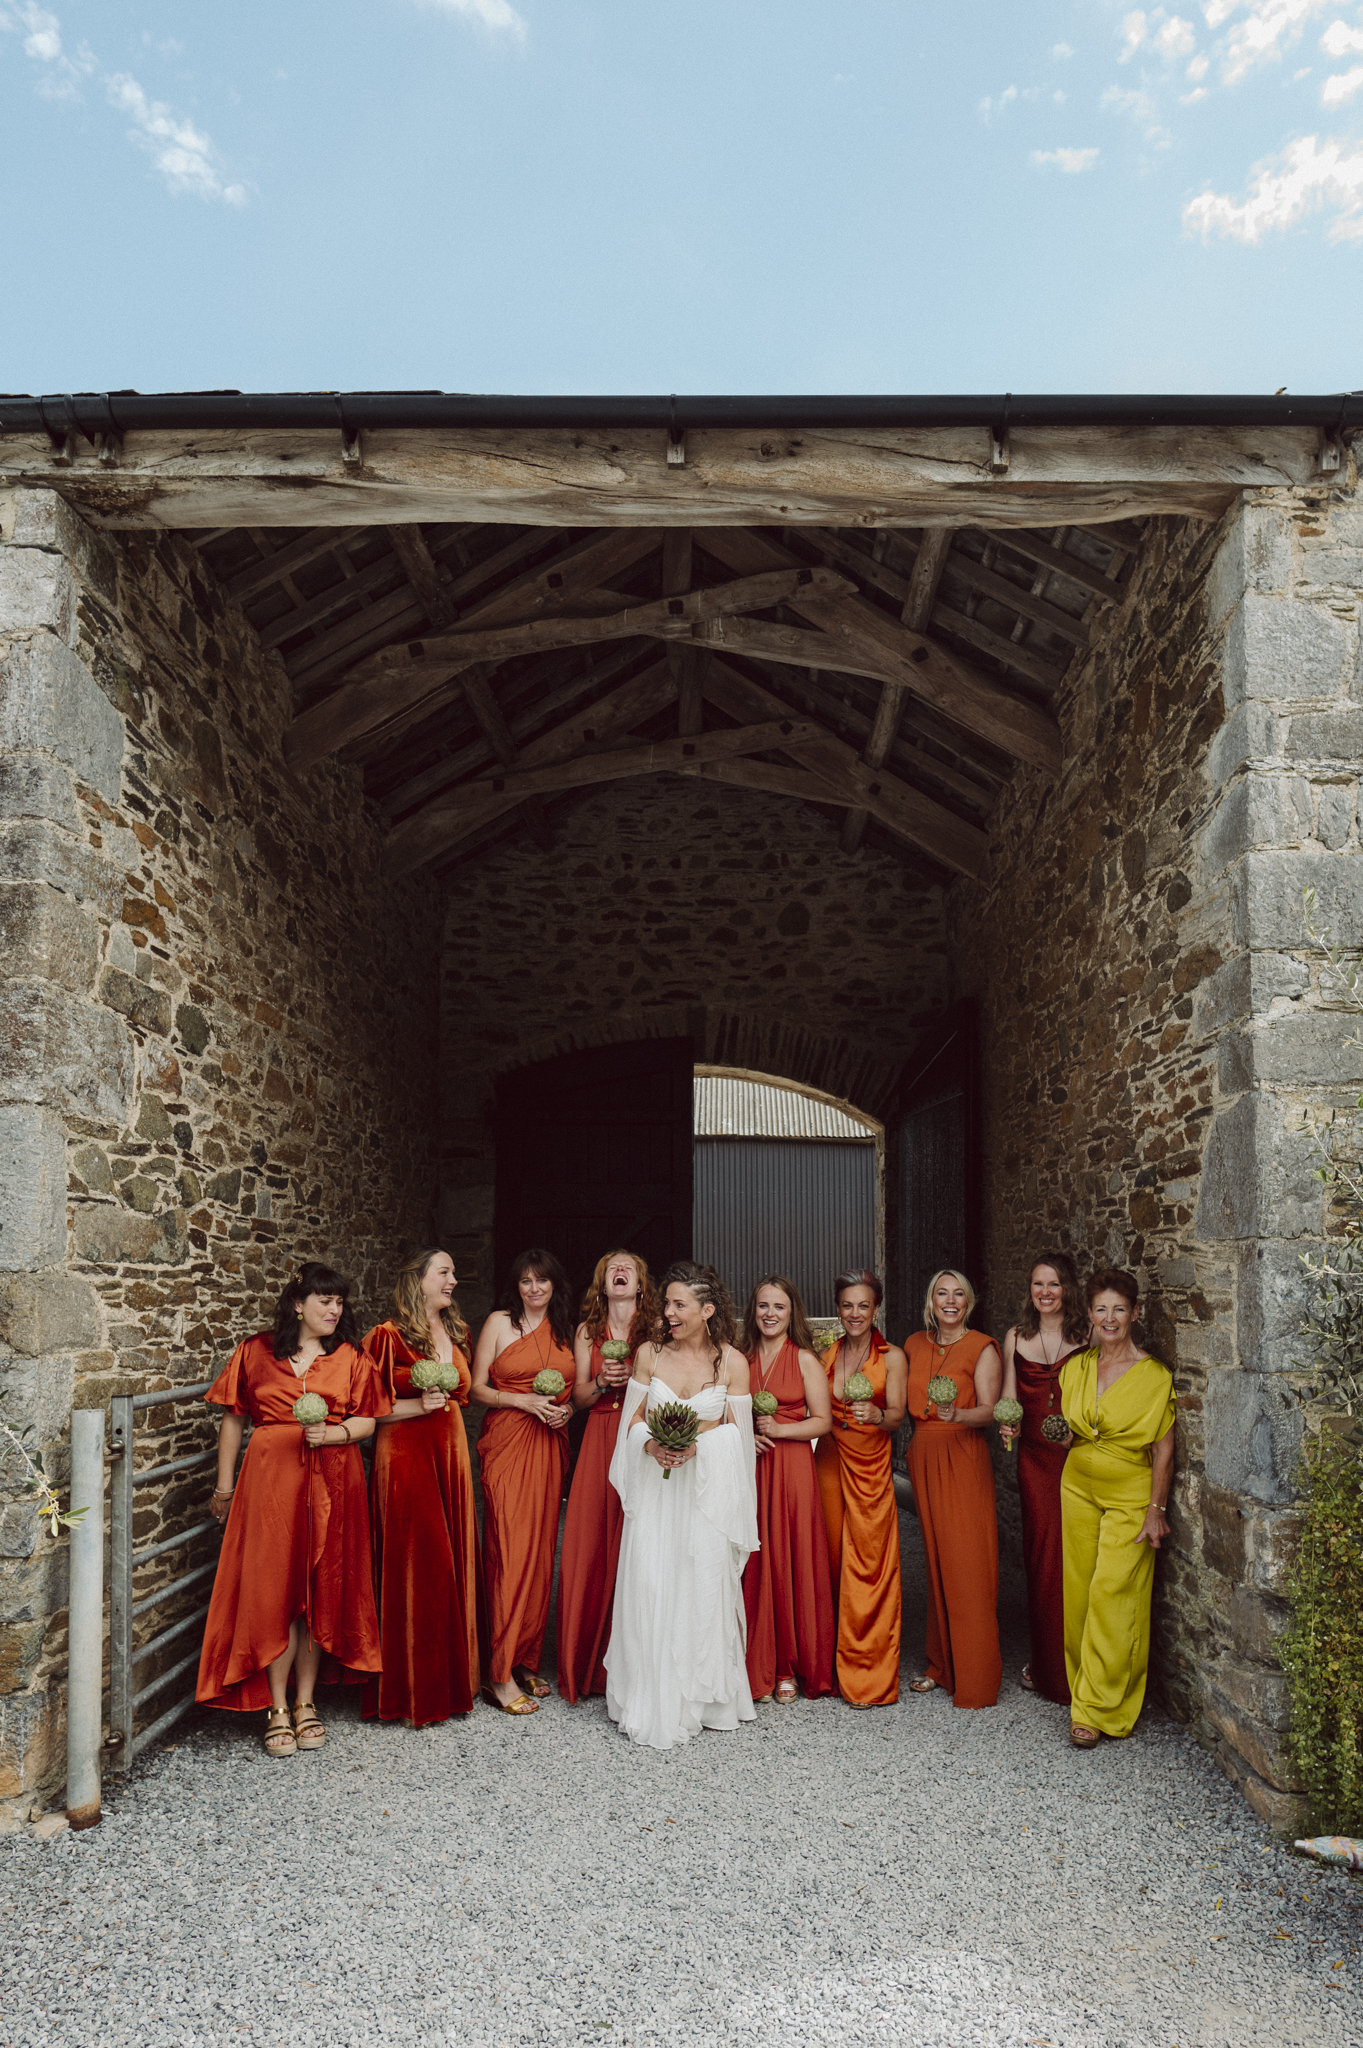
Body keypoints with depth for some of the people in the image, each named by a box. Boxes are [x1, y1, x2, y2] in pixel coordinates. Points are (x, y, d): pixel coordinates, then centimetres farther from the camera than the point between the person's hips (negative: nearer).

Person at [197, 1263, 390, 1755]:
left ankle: (306, 1701, 17)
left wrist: (333, 1433, -14)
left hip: (331, 1483, 1)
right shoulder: (256, 1352, 5)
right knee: (272, 1589, -3)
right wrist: (224, 1485, 9)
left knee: (321, 1590, 4)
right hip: (270, 1478, -1)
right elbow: (233, 1419, 9)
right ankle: (277, 1709, 7)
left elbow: (366, 1421, 6)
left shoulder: (351, 1358, 7)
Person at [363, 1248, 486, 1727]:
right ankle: (410, 1690, 8)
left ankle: (452, 1678, 19)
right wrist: (417, 1406, -18)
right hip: (405, 1458, -6)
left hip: (451, 1454, 6)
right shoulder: (388, 1337, -8)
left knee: (452, 1565, 8)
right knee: (413, 1567, -3)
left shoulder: (457, 1333, 12)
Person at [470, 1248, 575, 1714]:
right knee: (511, 1551, -10)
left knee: (541, 1551, 5)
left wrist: (566, 1408, 0)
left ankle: (526, 1661, 16)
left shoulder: (565, 1329, 13)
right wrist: (523, 1400, -13)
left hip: (550, 1446, 5)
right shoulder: (500, 1322, 0)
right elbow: (476, 1388, -1)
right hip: (507, 1443, -5)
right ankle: (501, 1675, -6)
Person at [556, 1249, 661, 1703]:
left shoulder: (658, 1329, 5)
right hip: (599, 1441, 2)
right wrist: (602, 1381, -7)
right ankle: (588, 1664, 10)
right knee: (590, 1546, -2)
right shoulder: (588, 1331, 13)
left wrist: (636, 1377, -13)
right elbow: (579, 1398, 12)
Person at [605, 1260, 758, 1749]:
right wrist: (653, 1444, -12)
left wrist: (696, 1445, -13)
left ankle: (701, 1699, 18)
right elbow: (634, 1419, 7)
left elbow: (738, 1431, 3)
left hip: (710, 1484, -1)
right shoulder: (650, 1354, 2)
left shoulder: (732, 1362, -3)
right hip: (656, 1483, 1)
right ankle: (652, 1704, 11)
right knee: (648, 1585, -3)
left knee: (703, 1585, 1)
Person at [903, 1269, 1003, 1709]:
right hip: (923, 1456, 5)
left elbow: (989, 1411, -12)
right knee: (936, 1559, 8)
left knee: (967, 1562, -5)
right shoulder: (915, 1345, 12)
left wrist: (956, 1414, -28)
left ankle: (975, 1677, 2)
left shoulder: (982, 1348, -4)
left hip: (964, 1458, -5)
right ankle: (941, 1665, 17)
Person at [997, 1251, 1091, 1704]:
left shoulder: (1086, 1337, 1)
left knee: (1073, 1556, -3)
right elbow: (1008, 1398, 11)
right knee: (1041, 1553, 4)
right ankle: (1044, 1665, 17)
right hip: (1034, 1457, 2)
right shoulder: (1016, 1338, 10)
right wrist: (1007, 1424, -9)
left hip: (1077, 1457, -2)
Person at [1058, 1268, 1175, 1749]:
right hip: (1078, 1488, 4)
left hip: (1129, 1496, -4)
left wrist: (1156, 1510, -10)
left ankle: (1096, 1709, -2)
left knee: (1112, 1594, -8)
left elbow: (1163, 1451, -7)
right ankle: (1083, 1685, 20)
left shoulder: (1155, 1375, -8)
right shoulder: (1075, 1368, 5)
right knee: (1079, 1592, 6)